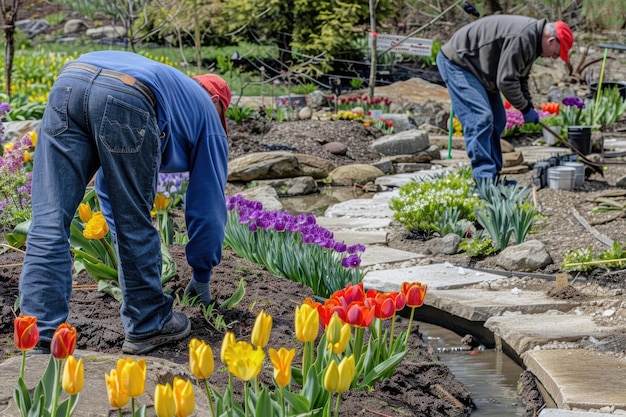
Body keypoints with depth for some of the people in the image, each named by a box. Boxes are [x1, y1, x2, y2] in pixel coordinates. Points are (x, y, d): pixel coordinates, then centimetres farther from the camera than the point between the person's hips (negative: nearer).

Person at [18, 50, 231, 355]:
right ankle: (148, 326, 29)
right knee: (135, 224, 15)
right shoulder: (208, 115, 33)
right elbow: (208, 206, 32)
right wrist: (201, 276, 45)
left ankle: (39, 342, 2)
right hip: (127, 101, -4)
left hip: (68, 82, 5)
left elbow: (107, 187, 49)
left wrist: (125, 252, 55)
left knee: (49, 224, 5)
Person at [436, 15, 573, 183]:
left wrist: (529, 106, 9)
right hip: (456, 61, -11)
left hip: (475, 67, 11)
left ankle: (493, 176, 13)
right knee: (481, 118, -20)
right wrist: (525, 108, -13)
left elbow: (519, 77, 20)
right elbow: (506, 81, -26)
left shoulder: (532, 39, 7)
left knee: (497, 121, 10)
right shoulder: (522, 38, -27)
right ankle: (485, 179, -21)